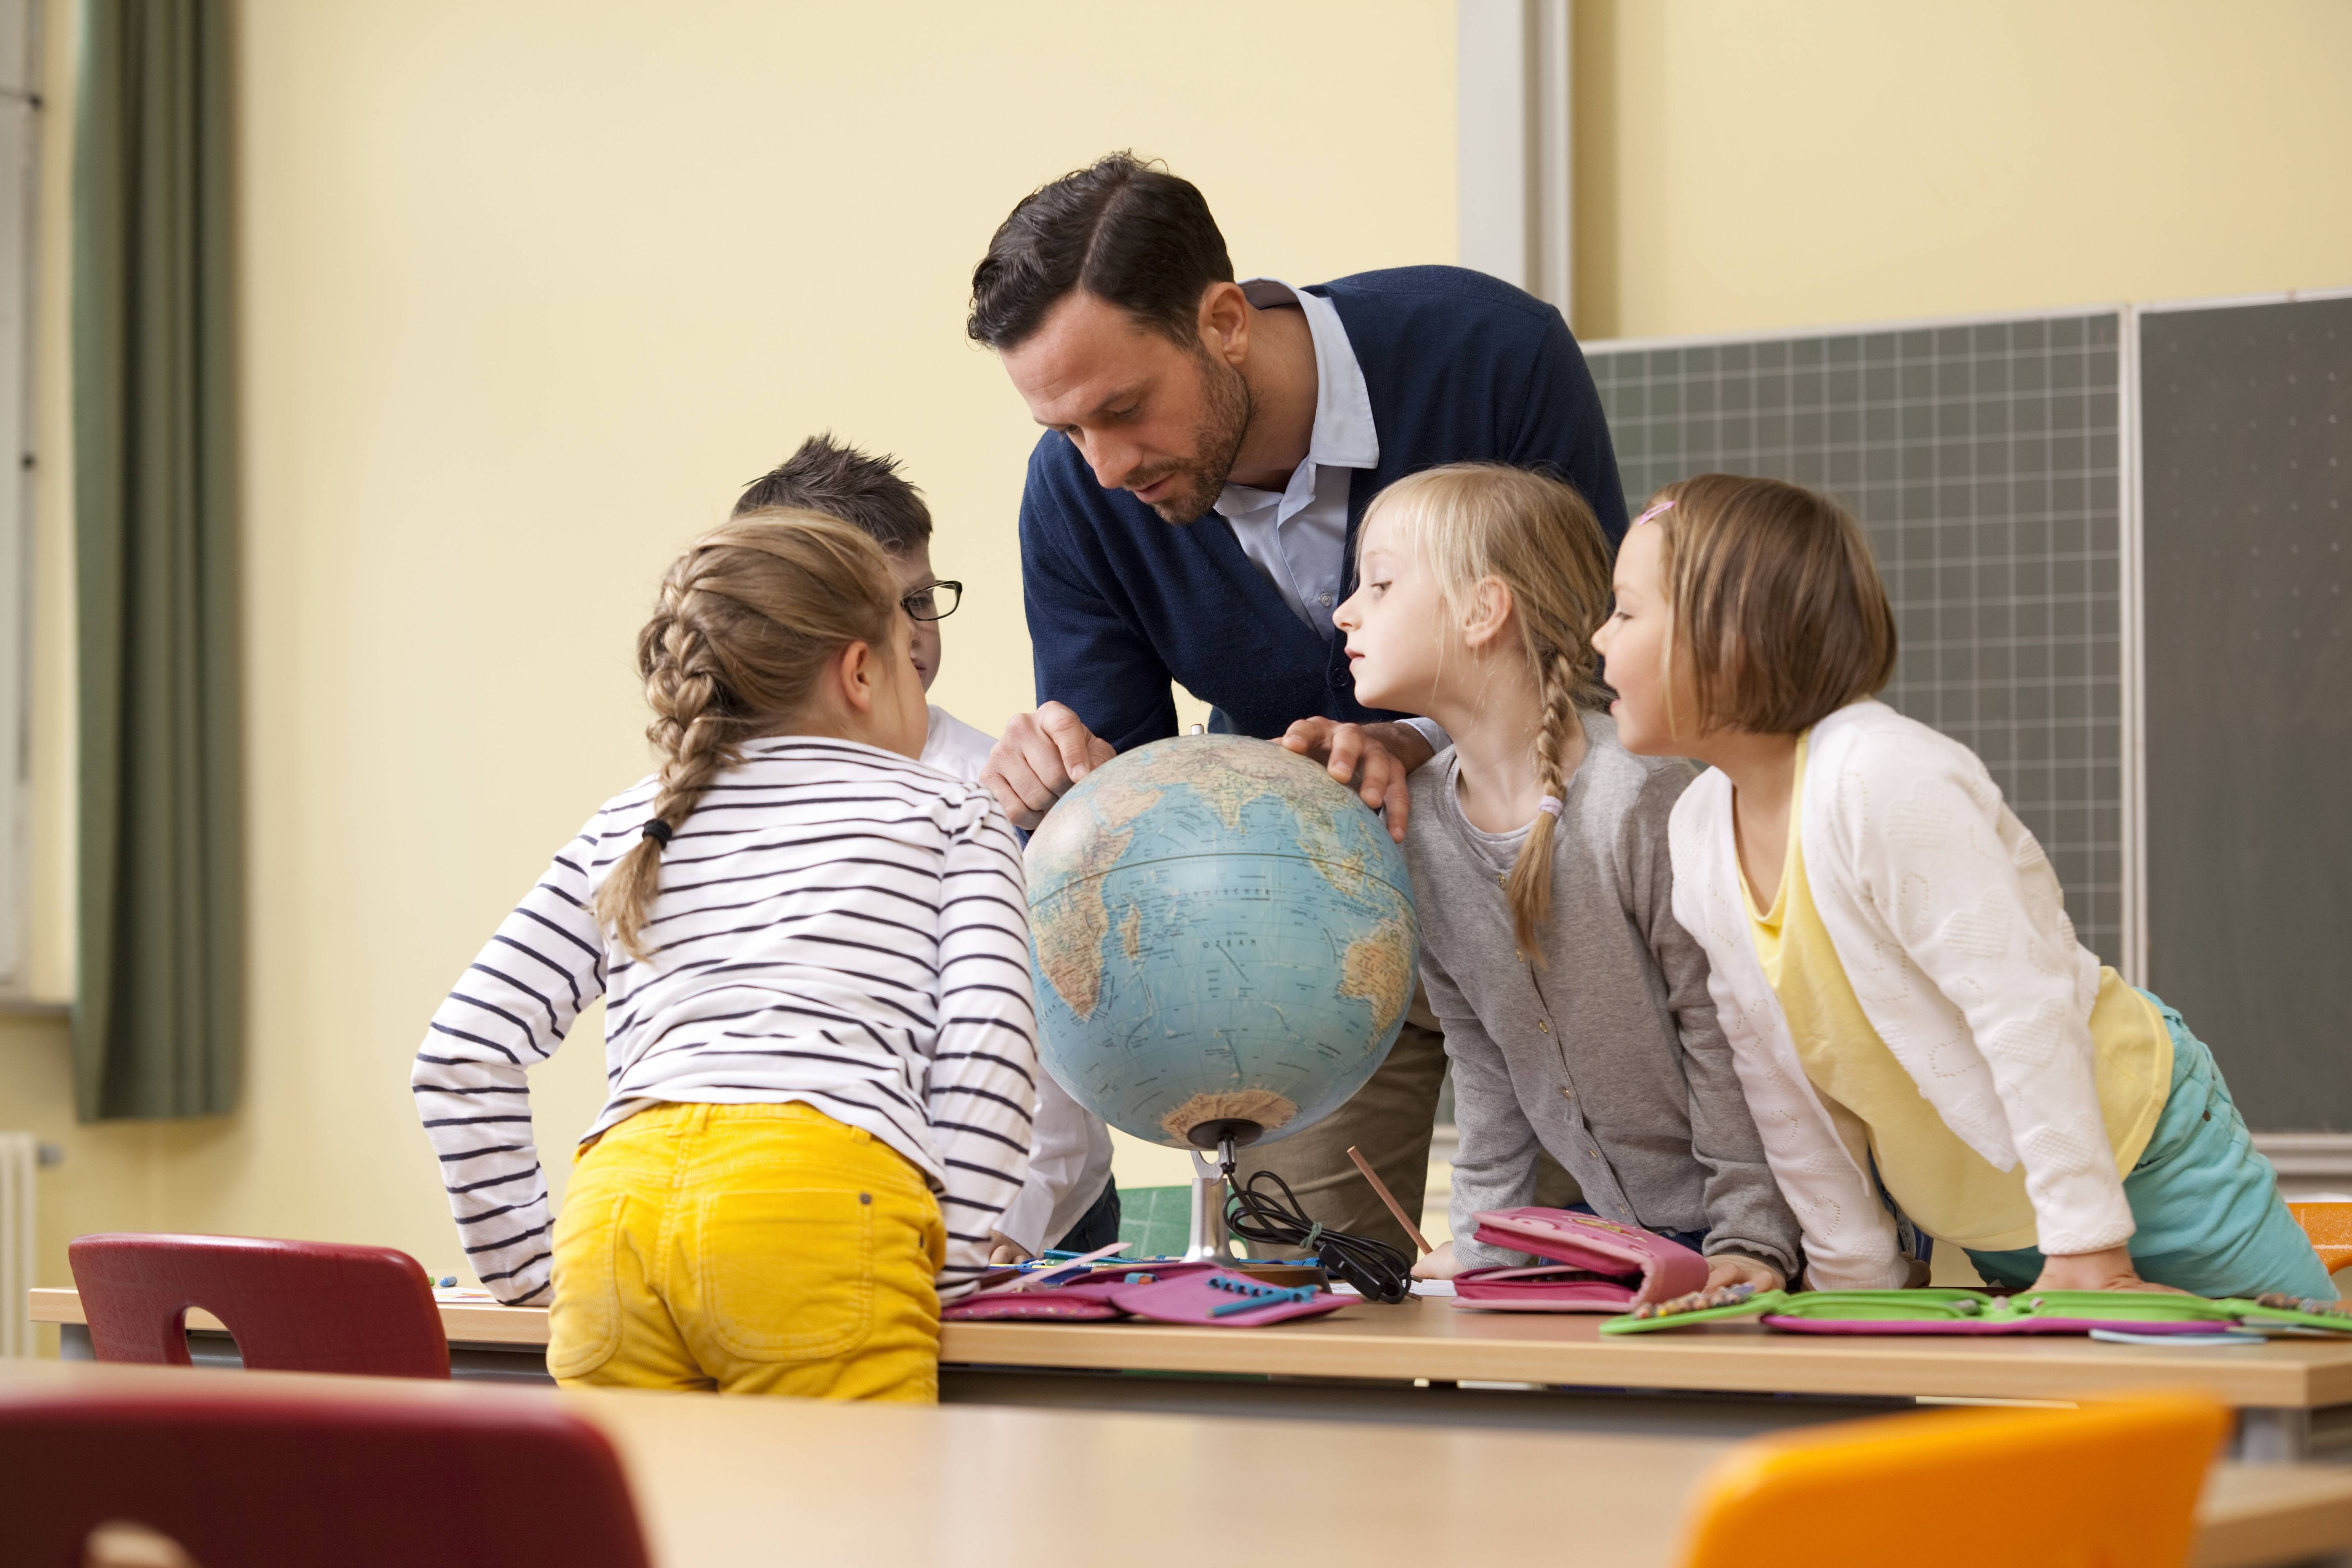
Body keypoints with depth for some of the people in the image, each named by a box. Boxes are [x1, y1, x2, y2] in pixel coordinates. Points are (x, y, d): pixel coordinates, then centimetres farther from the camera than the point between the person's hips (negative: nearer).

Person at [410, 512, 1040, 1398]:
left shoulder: (624, 831, 29)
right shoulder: (951, 815, 20)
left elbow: (461, 1058, 20)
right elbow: (986, 1054, 4)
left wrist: (528, 1269, 24)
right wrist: (943, 1271, 11)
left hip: (610, 1210, 4)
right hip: (823, 1208, -4)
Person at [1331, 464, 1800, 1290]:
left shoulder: (1642, 796, -18)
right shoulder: (1416, 819, 2)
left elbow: (1724, 1040, -14)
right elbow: (1480, 1055, 10)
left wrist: (1750, 1240, -16)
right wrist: (1484, 1243, 6)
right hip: (1605, 1223, 6)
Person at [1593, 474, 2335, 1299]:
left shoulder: (1882, 778, -28)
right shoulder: (1699, 829, -4)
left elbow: (2024, 1008, -28)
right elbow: (1780, 1083, 2)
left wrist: (2086, 1250, -28)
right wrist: (1861, 1280, 4)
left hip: (2137, 1162, -7)